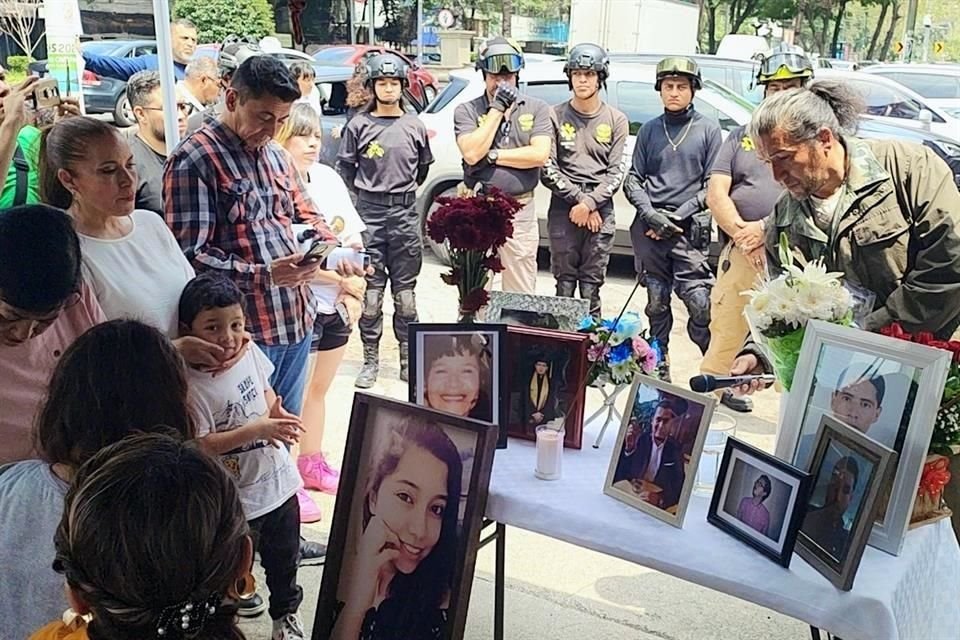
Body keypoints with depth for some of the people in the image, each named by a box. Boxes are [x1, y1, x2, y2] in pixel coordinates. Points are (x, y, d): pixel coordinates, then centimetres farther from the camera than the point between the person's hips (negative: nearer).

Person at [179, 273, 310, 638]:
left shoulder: (250, 352, -7)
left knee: (284, 556, 26)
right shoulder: (193, 385, -25)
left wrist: (276, 413, -10)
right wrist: (257, 430, -29)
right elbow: (201, 444, -26)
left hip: (278, 480, 6)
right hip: (235, 498, -6)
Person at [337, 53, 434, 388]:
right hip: (370, 214, -1)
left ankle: (408, 360, 17)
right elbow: (345, 166, 10)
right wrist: (365, 190, 10)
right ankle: (370, 361, 12)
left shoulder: (414, 126, 7)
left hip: (405, 214, 1)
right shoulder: (359, 125, 2)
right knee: (371, 292, 2)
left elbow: (423, 166, 21)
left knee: (405, 292, 8)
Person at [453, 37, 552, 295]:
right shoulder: (467, 110, 1)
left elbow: (540, 155, -11)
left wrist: (492, 155, -10)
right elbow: (471, 153, -15)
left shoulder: (536, 109, 3)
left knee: (521, 295, 9)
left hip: (520, 211, 0)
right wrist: (497, 109, -11)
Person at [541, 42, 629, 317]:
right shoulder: (556, 116, 4)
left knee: (591, 284, 2)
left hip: (600, 210, 1)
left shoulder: (616, 120, 8)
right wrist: (578, 198, -10)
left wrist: (590, 203, -11)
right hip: (563, 208, 0)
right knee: (564, 282, 2)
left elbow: (617, 171, 1)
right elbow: (547, 168, -2)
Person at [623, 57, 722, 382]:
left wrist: (679, 214, -9)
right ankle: (659, 369, 18)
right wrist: (650, 213, -7)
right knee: (656, 303, 8)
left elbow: (712, 184, 2)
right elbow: (633, 178, 11)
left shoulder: (708, 129, 6)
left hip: (690, 229, -3)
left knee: (700, 303, -12)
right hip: (649, 228, 3)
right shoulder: (649, 130, 13)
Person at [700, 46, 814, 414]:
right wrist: (740, 230, -8)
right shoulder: (741, 136, 18)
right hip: (741, 252, 2)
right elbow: (716, 193, 8)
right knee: (725, 330, 4)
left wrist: (766, 227, -15)